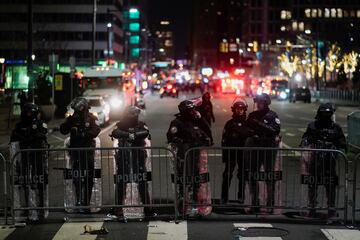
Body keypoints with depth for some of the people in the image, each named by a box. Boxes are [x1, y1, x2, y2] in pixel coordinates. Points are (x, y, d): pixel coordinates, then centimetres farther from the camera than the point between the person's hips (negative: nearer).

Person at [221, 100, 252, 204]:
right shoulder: (229, 123, 2)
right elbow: (224, 140, 2)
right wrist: (224, 154, -3)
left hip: (243, 152, 1)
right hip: (231, 152, -1)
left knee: (242, 175, 9)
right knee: (227, 174, -1)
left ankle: (241, 196, 19)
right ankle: (224, 196, 5)